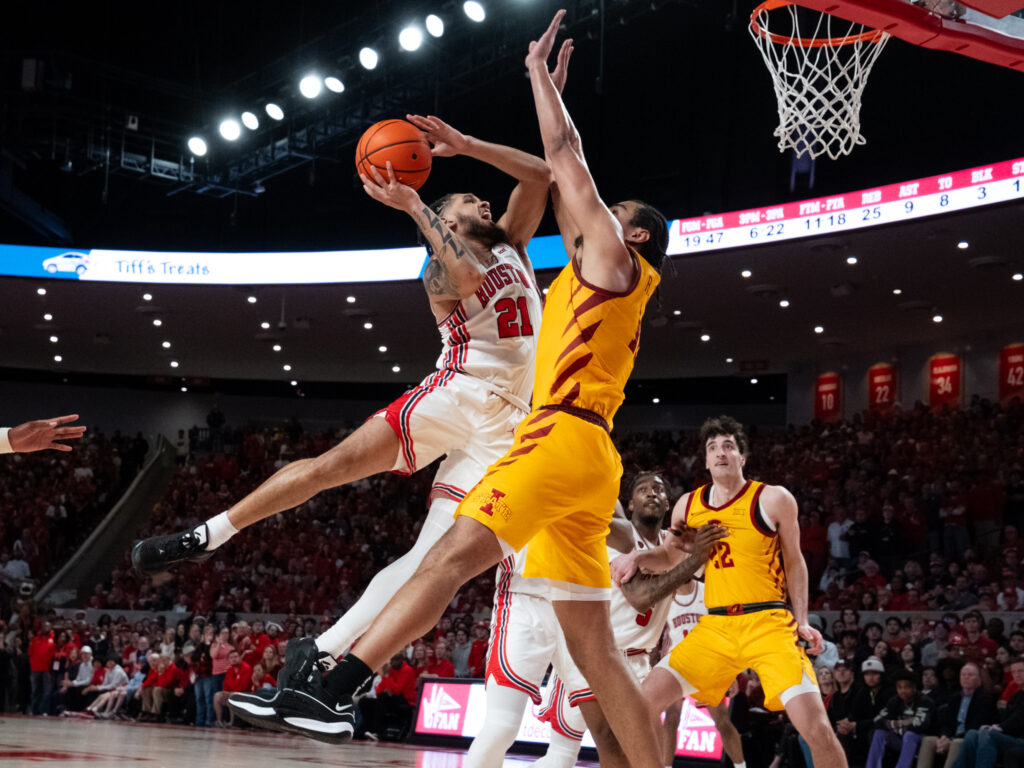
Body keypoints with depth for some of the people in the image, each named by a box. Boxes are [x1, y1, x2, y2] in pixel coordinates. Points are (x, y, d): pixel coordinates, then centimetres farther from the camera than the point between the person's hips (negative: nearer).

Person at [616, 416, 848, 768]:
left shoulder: (773, 499, -2)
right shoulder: (688, 506, 8)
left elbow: (794, 563, 7)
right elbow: (670, 556, 24)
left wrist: (801, 621, -1)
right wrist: (638, 558, 3)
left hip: (768, 624, -4)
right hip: (715, 627, 4)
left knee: (816, 727, -17)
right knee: (642, 702, -6)